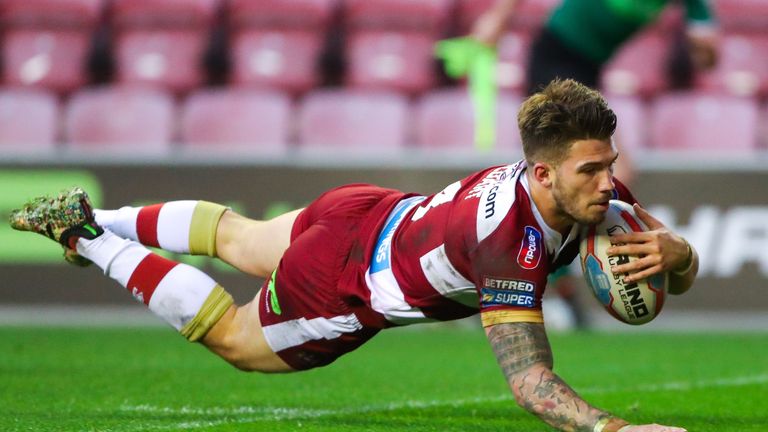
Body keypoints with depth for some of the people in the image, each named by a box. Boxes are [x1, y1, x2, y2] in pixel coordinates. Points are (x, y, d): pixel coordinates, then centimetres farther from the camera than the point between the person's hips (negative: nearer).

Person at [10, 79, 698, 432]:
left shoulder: (588, 193, -21)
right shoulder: (510, 238, -44)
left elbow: (685, 270, -12)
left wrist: (672, 253, -37)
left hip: (370, 215, 7)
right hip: (339, 286, -7)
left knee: (240, 240, 34)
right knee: (229, 335, 22)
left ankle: (89, 217, 50)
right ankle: (86, 237, 30)